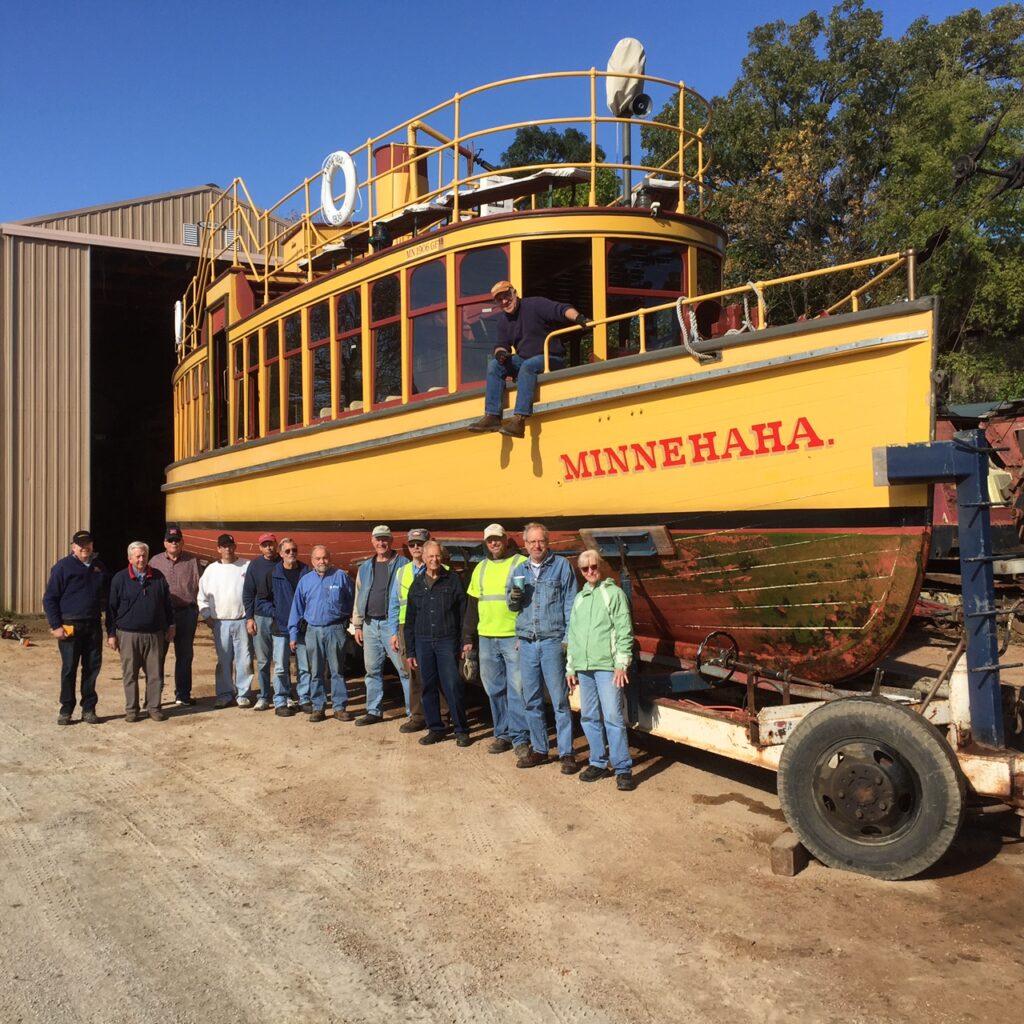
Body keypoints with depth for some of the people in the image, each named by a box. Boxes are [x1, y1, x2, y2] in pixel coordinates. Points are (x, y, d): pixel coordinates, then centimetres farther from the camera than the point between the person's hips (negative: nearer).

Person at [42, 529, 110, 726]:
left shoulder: (99, 567, 11)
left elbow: (107, 595, 21)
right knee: (69, 669, 1)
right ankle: (66, 710, 12)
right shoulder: (63, 567, -4)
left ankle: (89, 709, 16)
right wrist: (56, 626, -10)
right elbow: (49, 599, -3)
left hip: (93, 627, 4)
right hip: (70, 627, -4)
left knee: (92, 668, 6)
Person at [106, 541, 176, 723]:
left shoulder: (158, 577, 6)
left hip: (154, 634, 2)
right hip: (128, 635, -2)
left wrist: (170, 626, 12)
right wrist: (111, 634, -1)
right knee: (129, 674, 5)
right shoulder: (120, 579, 0)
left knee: (155, 674, 4)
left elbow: (167, 604, 13)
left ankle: (154, 707, 14)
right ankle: (131, 709, 15)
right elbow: (112, 608, 1)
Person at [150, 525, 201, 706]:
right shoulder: (155, 561, 6)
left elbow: (198, 587, 4)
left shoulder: (192, 561, 4)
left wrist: (197, 609, -4)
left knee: (184, 656, 8)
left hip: (186, 613, 0)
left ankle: (183, 695, 19)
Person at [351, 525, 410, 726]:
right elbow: (359, 598, 17)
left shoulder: (402, 565, -4)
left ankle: (414, 712, -1)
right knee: (372, 670, 12)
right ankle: (374, 711, 22)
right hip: (370, 624, 6)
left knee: (404, 669, -6)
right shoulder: (365, 568, 14)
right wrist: (357, 625, 12)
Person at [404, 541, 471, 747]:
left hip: (447, 640, -4)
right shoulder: (417, 584, 11)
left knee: (452, 686, -6)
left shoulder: (453, 580, 2)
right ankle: (435, 728, 18)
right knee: (428, 687, 7)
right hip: (423, 642, 4)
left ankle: (461, 730, 4)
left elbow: (464, 614, 1)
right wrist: (410, 651, 11)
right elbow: (410, 620, 14)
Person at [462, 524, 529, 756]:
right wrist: (467, 637, 15)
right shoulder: (481, 568, 15)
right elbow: (472, 604, 19)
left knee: (517, 688, -4)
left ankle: (520, 738, 4)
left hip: (514, 637, -5)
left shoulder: (521, 564, -2)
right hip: (486, 638, 5)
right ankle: (502, 734, 21)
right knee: (494, 689, 10)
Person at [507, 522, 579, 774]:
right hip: (527, 642, 5)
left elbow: (570, 604, -2)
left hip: (552, 641, -5)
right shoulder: (519, 570, 13)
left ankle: (566, 753, 3)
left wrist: (568, 638, -8)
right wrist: (513, 597, -3)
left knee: (559, 699, -3)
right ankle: (539, 749, 20)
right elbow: (512, 605, 20)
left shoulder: (561, 566, 0)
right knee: (531, 700, 9)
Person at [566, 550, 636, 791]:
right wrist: (570, 667, 18)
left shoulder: (614, 593, 0)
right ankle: (598, 763, 20)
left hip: (607, 666, -6)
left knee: (613, 717, -9)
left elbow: (624, 631, -6)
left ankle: (622, 769, -3)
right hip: (583, 667, 6)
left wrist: (621, 664, -12)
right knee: (589, 717, 9)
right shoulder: (579, 598, 18)